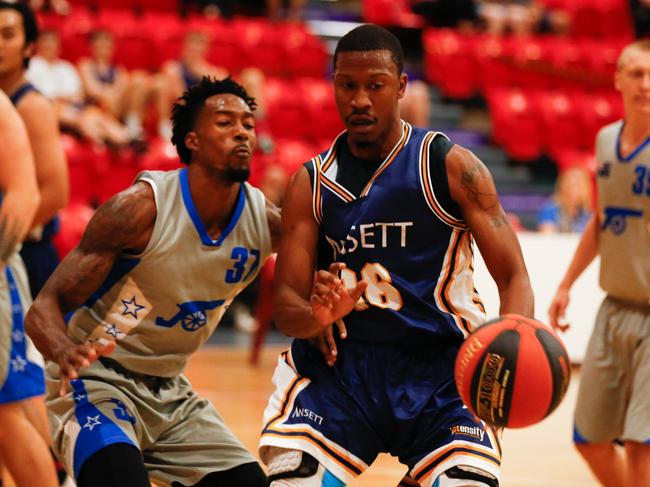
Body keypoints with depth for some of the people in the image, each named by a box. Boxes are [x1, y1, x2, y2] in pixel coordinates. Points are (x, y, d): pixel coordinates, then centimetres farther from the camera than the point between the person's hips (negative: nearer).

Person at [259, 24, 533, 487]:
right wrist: (316, 315, -25)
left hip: (443, 367, -1)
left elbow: (513, 278, -6)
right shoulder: (312, 183, 3)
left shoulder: (451, 166, -4)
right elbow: (285, 302, -1)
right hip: (340, 364, 2)